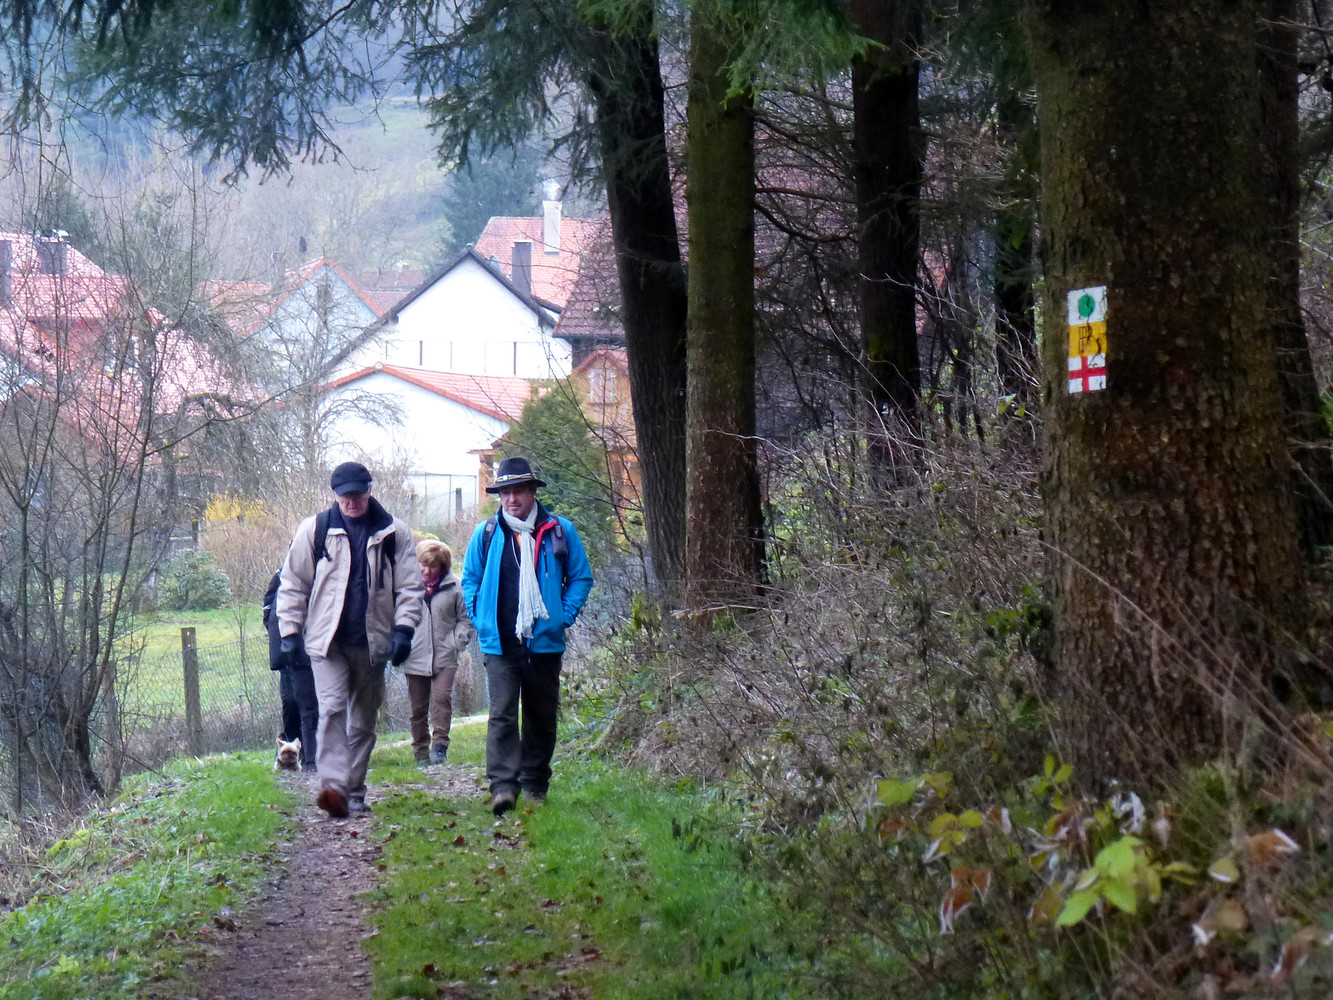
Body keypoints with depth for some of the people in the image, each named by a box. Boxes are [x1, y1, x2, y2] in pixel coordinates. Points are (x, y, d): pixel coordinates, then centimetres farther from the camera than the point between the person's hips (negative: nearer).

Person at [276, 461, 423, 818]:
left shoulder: (393, 533, 4)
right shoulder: (314, 529, 3)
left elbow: (409, 585, 5)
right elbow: (293, 583, 7)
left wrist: (403, 628, -7)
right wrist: (290, 631, 0)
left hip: (372, 641, 2)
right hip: (327, 640, -2)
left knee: (363, 719, 10)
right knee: (332, 709, -18)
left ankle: (354, 792, 19)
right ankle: (333, 786, -27)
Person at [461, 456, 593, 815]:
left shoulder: (560, 531, 3)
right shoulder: (486, 533, 5)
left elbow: (582, 578, 11)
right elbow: (470, 580, 16)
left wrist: (564, 616, 0)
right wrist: (480, 618, 3)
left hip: (545, 641, 1)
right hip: (499, 643, -1)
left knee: (541, 717, 9)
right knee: (502, 713, -13)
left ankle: (535, 784, 20)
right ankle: (503, 785, -18)